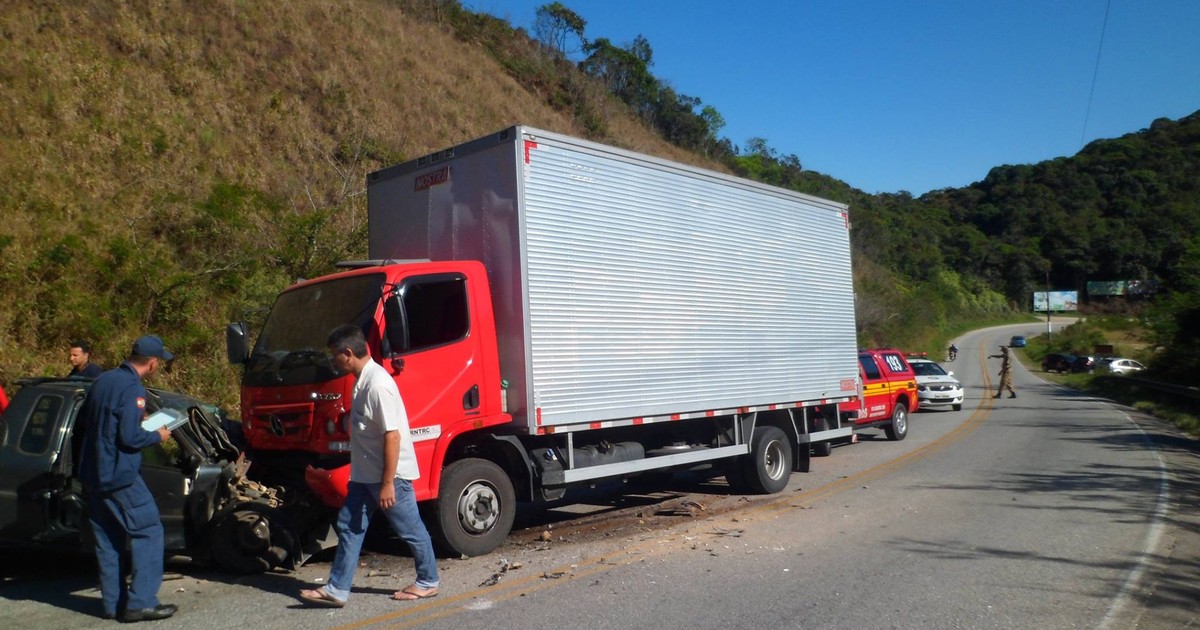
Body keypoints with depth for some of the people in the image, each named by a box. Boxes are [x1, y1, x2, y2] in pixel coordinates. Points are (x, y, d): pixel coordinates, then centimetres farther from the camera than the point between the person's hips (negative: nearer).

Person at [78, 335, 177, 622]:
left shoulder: (103, 380, 9)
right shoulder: (133, 388, -18)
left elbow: (83, 418, 21)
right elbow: (130, 437, -21)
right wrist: (157, 436, -5)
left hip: (92, 474, 9)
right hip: (119, 476, -9)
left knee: (108, 540, 13)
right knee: (148, 532, -2)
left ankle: (113, 603, 19)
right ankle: (140, 603, -5)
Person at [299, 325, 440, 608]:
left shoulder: (378, 384, -23)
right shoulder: (362, 381, 7)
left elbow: (392, 436, -25)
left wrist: (387, 483, -23)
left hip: (391, 474, -10)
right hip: (365, 474, 10)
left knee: (411, 530, 6)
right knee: (349, 526, 9)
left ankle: (428, 582, 23)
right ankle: (336, 589, 16)